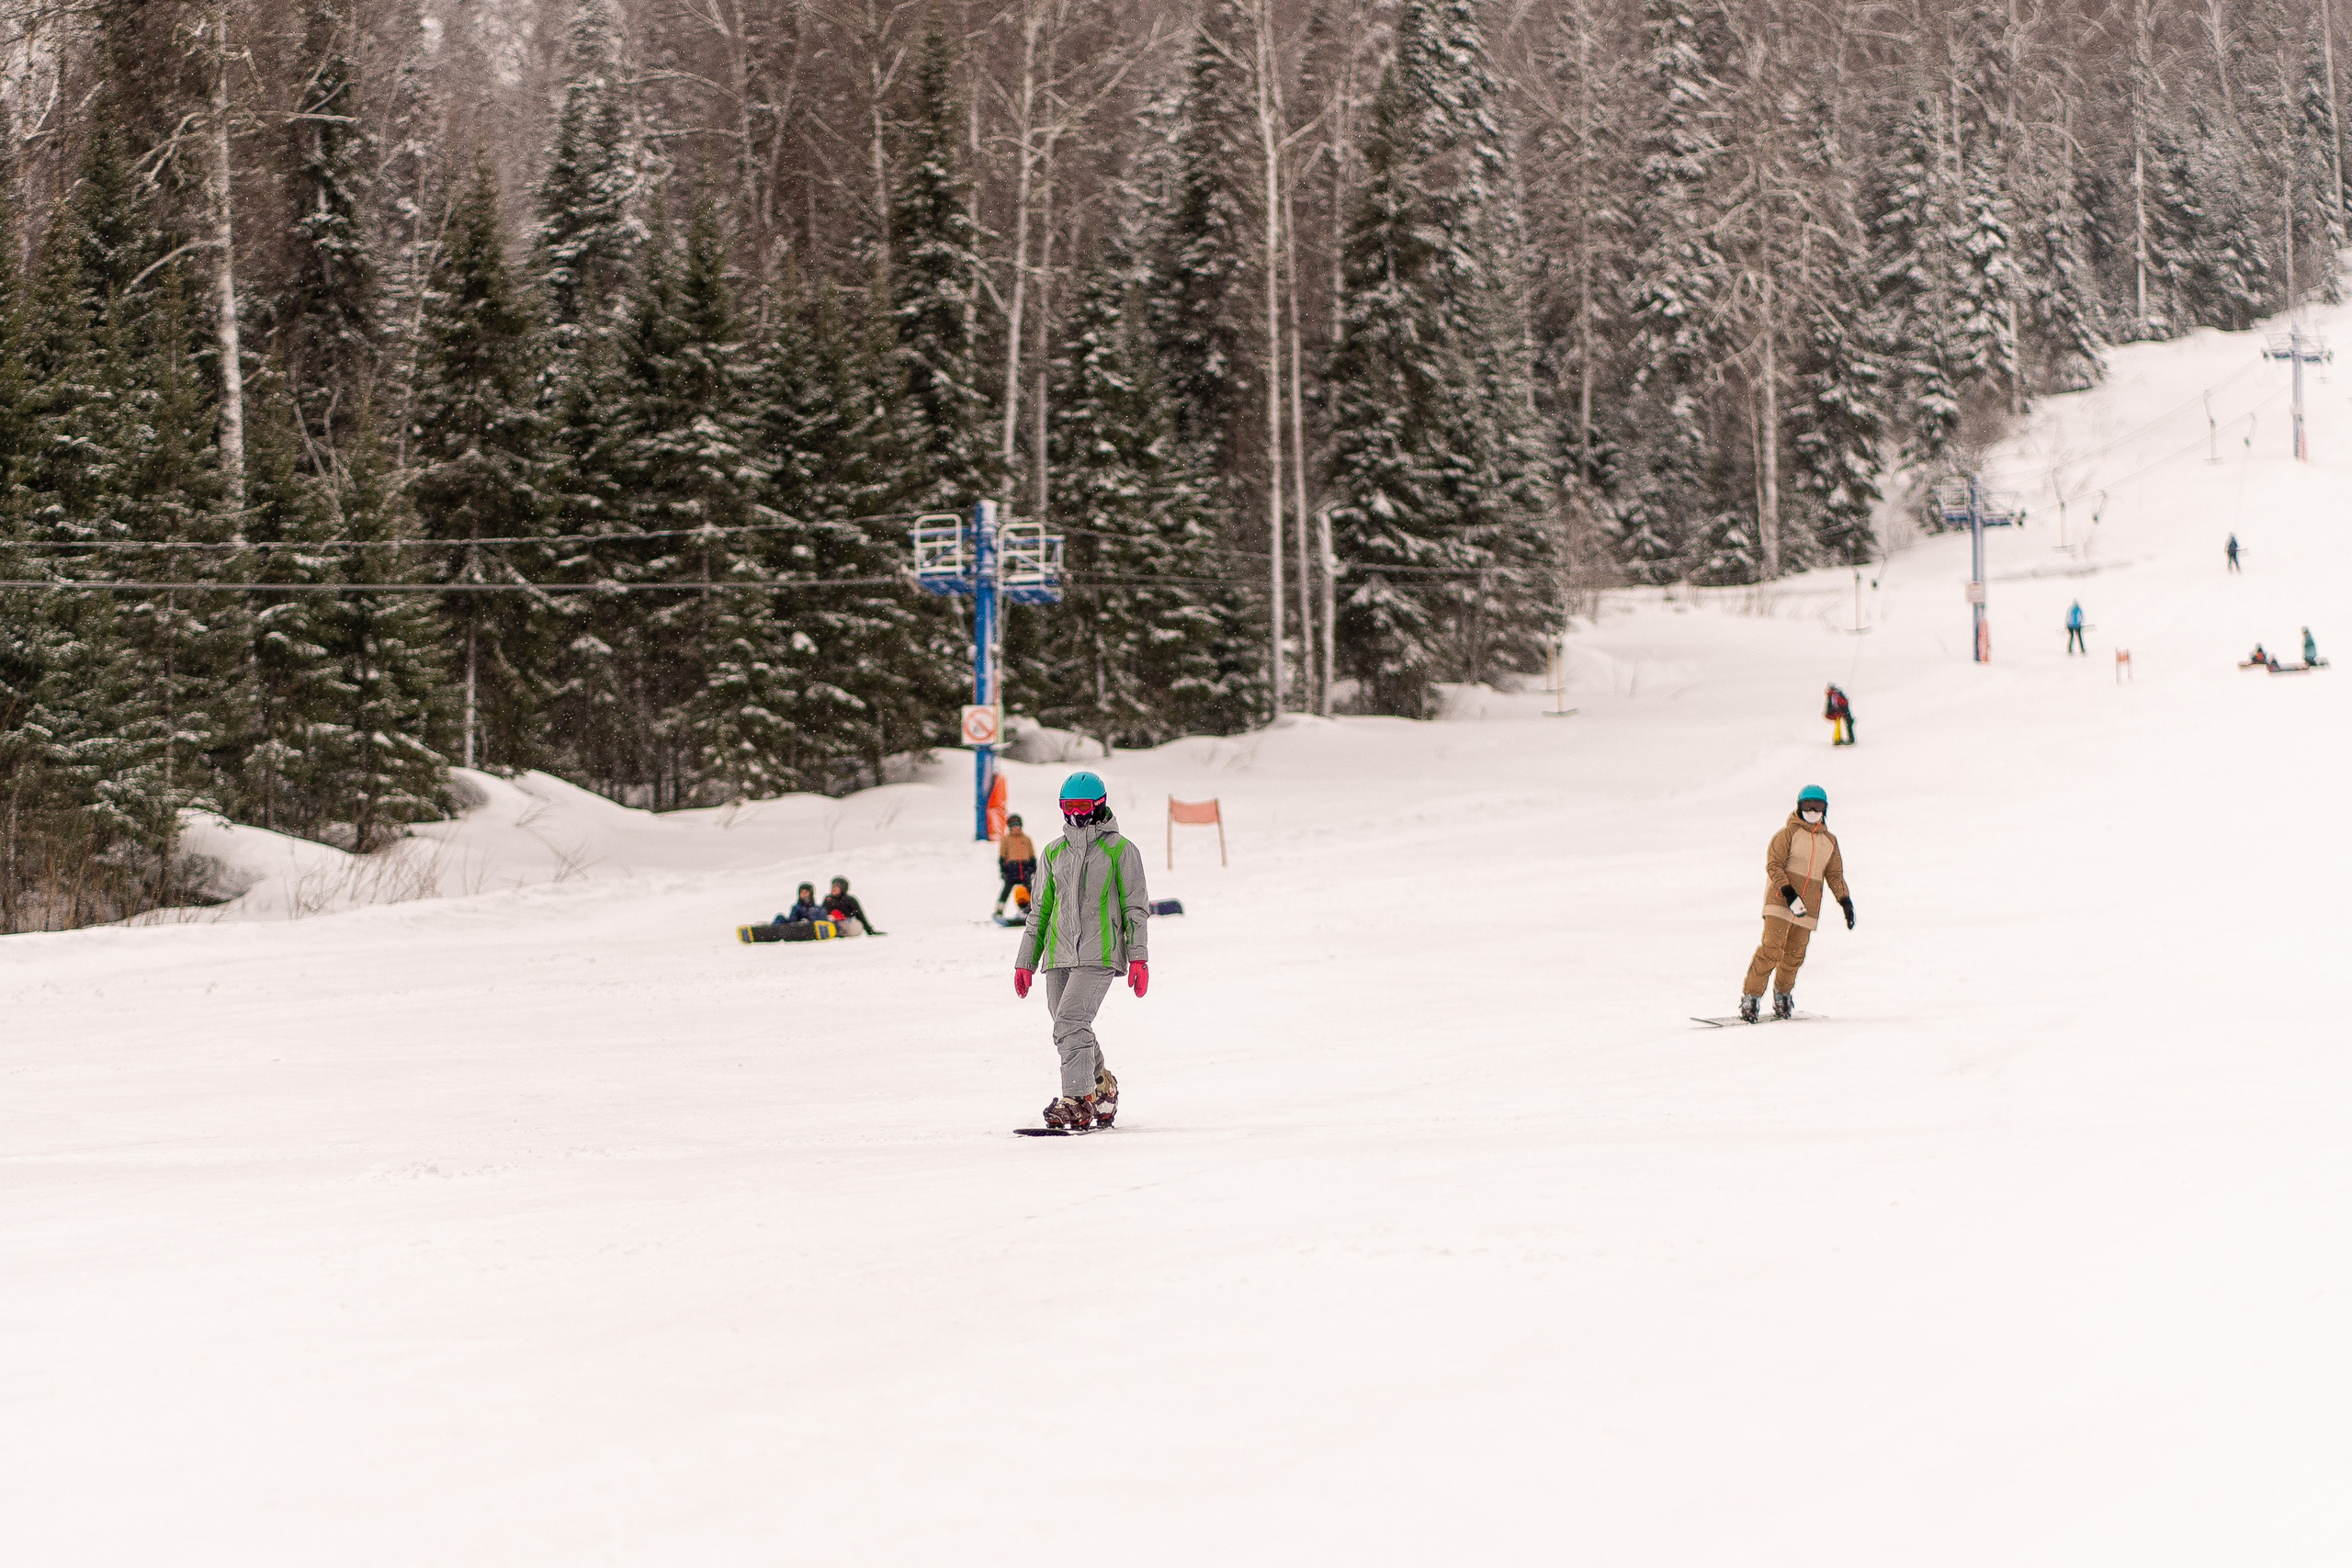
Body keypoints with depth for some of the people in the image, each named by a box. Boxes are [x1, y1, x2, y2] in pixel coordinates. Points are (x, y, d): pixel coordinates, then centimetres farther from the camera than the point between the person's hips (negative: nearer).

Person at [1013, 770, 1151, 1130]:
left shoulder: (1120, 849, 3)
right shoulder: (1054, 852, 17)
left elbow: (1136, 907, 3)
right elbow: (1040, 910, 21)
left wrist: (1138, 957, -6)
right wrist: (1026, 962, 17)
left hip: (1099, 953, -5)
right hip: (1059, 954, 5)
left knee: (1070, 1022, -20)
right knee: (1071, 1030, 4)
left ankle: (1078, 1101, -21)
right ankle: (1103, 1090, 24)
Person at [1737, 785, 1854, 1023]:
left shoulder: (1829, 842, 16)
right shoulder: (1789, 833, -1)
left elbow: (1835, 875, 19)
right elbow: (1773, 865, -8)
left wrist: (1845, 902, 5)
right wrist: (1788, 893, -20)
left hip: (1808, 907, 5)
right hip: (1780, 900, -5)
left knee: (1794, 955, 4)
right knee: (1772, 949, -16)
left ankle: (1782, 995, 25)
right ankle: (1751, 996, -14)